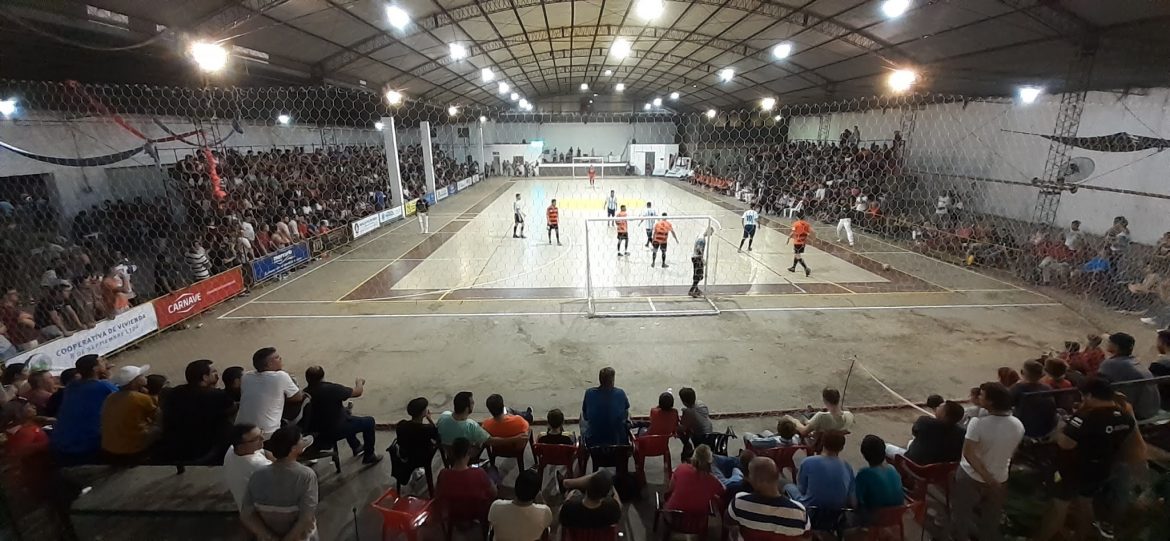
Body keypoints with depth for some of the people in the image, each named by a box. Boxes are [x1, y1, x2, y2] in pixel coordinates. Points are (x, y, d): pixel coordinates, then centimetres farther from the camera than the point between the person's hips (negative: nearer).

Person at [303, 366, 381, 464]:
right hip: (335, 432, -7)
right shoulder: (331, 389, -29)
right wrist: (360, 382, 6)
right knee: (369, 422, 7)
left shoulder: (305, 392, -10)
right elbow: (358, 392, -16)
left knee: (346, 412, 33)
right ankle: (369, 456, 20)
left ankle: (356, 446, 48)